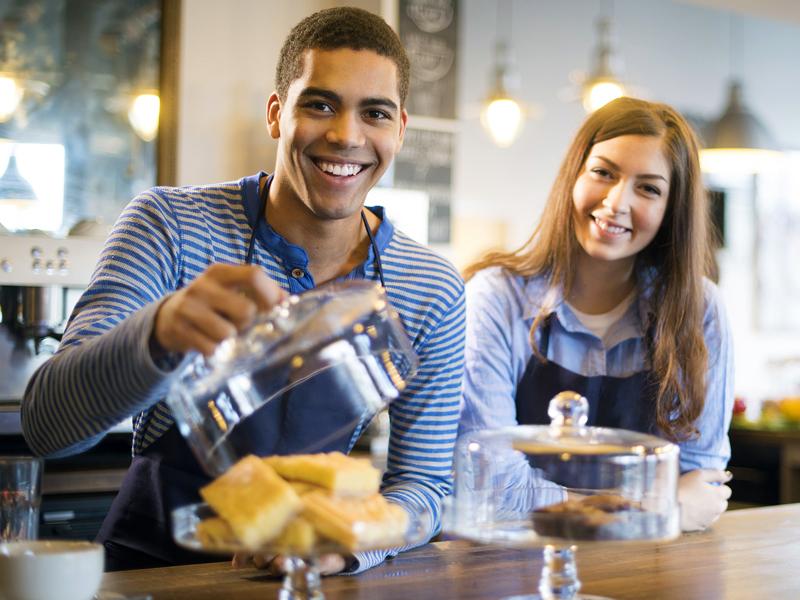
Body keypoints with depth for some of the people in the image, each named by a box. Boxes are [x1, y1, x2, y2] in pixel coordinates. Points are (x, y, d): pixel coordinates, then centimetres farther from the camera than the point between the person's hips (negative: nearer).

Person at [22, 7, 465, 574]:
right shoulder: (168, 225, -10)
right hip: (157, 566, -2)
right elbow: (45, 424, -18)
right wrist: (159, 331, -38)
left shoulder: (435, 294, -5)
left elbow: (421, 483, 0)